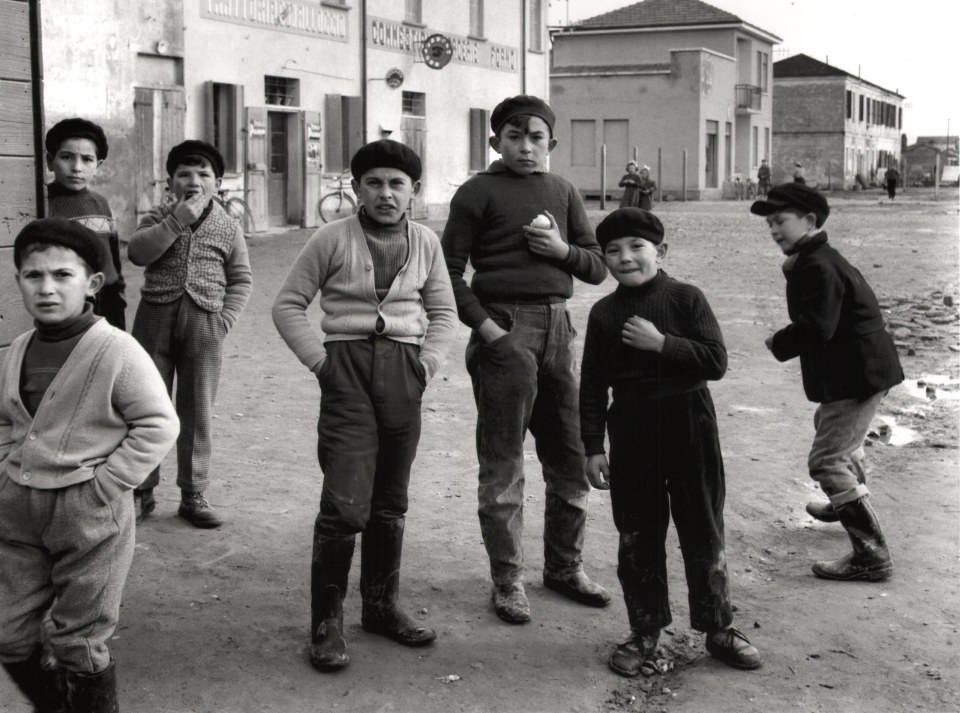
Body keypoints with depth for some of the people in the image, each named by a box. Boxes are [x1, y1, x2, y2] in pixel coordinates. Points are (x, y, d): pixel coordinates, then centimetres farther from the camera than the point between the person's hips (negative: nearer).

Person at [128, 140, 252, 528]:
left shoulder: (228, 228, 7)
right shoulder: (158, 217, 5)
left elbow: (241, 280, 11)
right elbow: (137, 252, -14)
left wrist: (224, 320, -2)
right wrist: (177, 220, -18)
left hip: (204, 323, 0)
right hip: (156, 318, 0)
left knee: (198, 412, 4)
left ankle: (193, 495, 14)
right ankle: (141, 492, 15)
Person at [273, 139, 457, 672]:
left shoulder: (425, 242, 7)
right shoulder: (333, 239, -3)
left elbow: (443, 313, 16)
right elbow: (288, 304, 0)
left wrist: (426, 365, 4)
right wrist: (319, 361, -7)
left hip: (403, 371, 4)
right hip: (348, 366, -4)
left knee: (390, 501, 12)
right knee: (345, 503, -10)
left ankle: (381, 604, 27)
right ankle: (326, 622, 3)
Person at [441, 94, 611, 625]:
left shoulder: (563, 192, 14)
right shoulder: (479, 192, -1)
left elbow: (597, 267, 15)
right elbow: (449, 270, -4)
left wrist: (564, 250, -5)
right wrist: (484, 326, -14)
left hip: (558, 328, 5)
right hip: (505, 330, -5)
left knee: (571, 457, 11)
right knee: (502, 464, 2)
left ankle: (564, 566, 27)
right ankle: (507, 580, 13)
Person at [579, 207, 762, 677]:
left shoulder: (685, 299, -5)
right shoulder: (604, 313, 3)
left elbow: (716, 361, -13)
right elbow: (592, 386, 5)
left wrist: (660, 343, -20)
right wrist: (592, 449, 1)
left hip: (689, 430, -2)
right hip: (632, 436, 2)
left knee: (704, 533, 8)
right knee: (638, 538, 10)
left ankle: (718, 628, 22)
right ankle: (645, 632, 23)